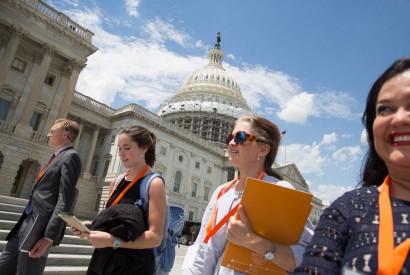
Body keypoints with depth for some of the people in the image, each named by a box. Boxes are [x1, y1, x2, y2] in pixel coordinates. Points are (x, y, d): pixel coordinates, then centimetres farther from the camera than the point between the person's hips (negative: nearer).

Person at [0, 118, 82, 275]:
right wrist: (24, 223, 17)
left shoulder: (70, 157, -11)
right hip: (26, 223, 9)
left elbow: (65, 201, -19)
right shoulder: (57, 157, 19)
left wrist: (48, 237, -24)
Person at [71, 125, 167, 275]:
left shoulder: (154, 184, -15)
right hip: (102, 260, 6)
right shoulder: (116, 183, 6)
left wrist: (113, 241, -26)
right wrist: (92, 226, -2)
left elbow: (155, 237, -20)